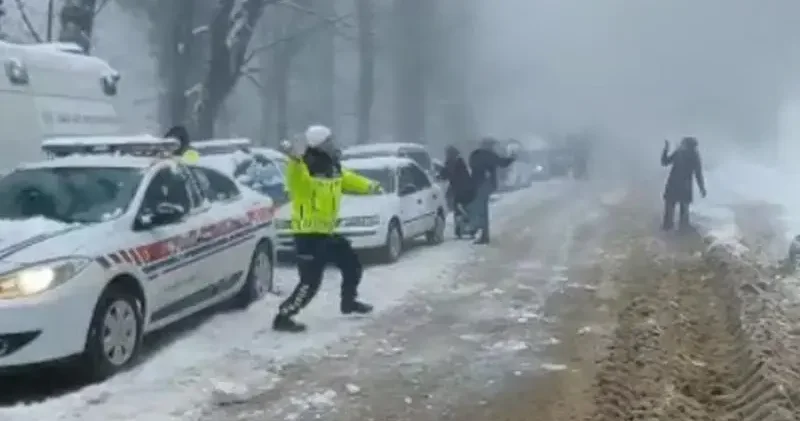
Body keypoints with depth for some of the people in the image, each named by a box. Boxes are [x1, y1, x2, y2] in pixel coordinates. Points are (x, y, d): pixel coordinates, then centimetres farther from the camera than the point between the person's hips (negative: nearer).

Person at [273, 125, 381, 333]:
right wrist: (294, 157, -67)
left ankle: (349, 302, 45)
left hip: (327, 233, 9)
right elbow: (296, 175, -46)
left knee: (352, 265, 23)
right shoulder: (304, 171, -21)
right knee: (310, 282, -14)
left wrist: (370, 185, 36)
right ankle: (283, 317, -6)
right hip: (308, 235, -9)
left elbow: (348, 179, 27)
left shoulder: (333, 169, 7)